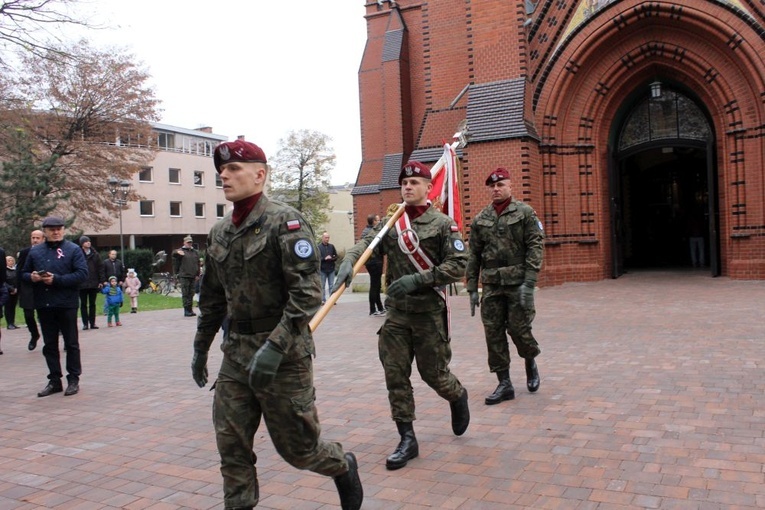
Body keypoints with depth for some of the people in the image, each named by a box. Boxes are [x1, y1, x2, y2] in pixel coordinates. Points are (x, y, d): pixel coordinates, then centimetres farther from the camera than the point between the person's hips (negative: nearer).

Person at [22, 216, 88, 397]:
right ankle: (54, 380, 20)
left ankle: (73, 379, 14)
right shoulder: (35, 251, 10)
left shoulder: (73, 249, -3)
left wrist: (57, 279, -19)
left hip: (66, 304, -4)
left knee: (71, 343, 5)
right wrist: (32, 277, -9)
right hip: (43, 305, 4)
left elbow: (82, 273, -12)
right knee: (49, 345, 10)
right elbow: (24, 273, 14)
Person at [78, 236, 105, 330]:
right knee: (83, 304, 5)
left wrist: (101, 281, -2)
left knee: (92, 304, 10)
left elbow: (101, 267, 4)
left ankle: (92, 323, 16)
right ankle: (85, 323, 11)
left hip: (94, 283, 3)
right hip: (82, 284, -2)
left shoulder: (95, 254, 4)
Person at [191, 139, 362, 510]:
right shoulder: (219, 233, 10)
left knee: (296, 445, 6)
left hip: (283, 353, -6)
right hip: (235, 353, 6)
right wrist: (200, 347, 22)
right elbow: (212, 298, 19)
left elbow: (308, 293, -19)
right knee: (231, 446, 7)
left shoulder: (285, 222, -12)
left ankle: (344, 468, 36)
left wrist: (275, 347, -26)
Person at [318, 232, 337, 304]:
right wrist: (325, 258, -20)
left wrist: (331, 258, -11)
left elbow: (336, 256, 9)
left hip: (331, 269, 3)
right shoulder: (319, 247, -3)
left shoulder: (331, 246, 7)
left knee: (331, 285, 5)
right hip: (323, 269, -3)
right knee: (322, 286, 3)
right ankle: (323, 300, 9)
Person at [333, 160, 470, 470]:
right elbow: (367, 243, -4)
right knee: (395, 375, 3)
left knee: (433, 372, 6)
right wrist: (349, 261, -26)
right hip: (396, 312, 4)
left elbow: (458, 265, -11)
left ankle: (458, 397, 40)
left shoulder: (443, 224, -5)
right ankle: (407, 439, 15)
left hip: (429, 312, -4)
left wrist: (417, 279, -19)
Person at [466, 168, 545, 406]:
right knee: (493, 334, 2)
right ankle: (504, 384, 13)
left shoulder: (525, 212, 0)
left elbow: (535, 247, -6)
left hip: (518, 282, -3)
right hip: (491, 285, 4)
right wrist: (472, 288, 6)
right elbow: (474, 256, 11)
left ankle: (530, 362, 32)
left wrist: (529, 282, -15)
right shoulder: (480, 219, 10)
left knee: (519, 328, 0)